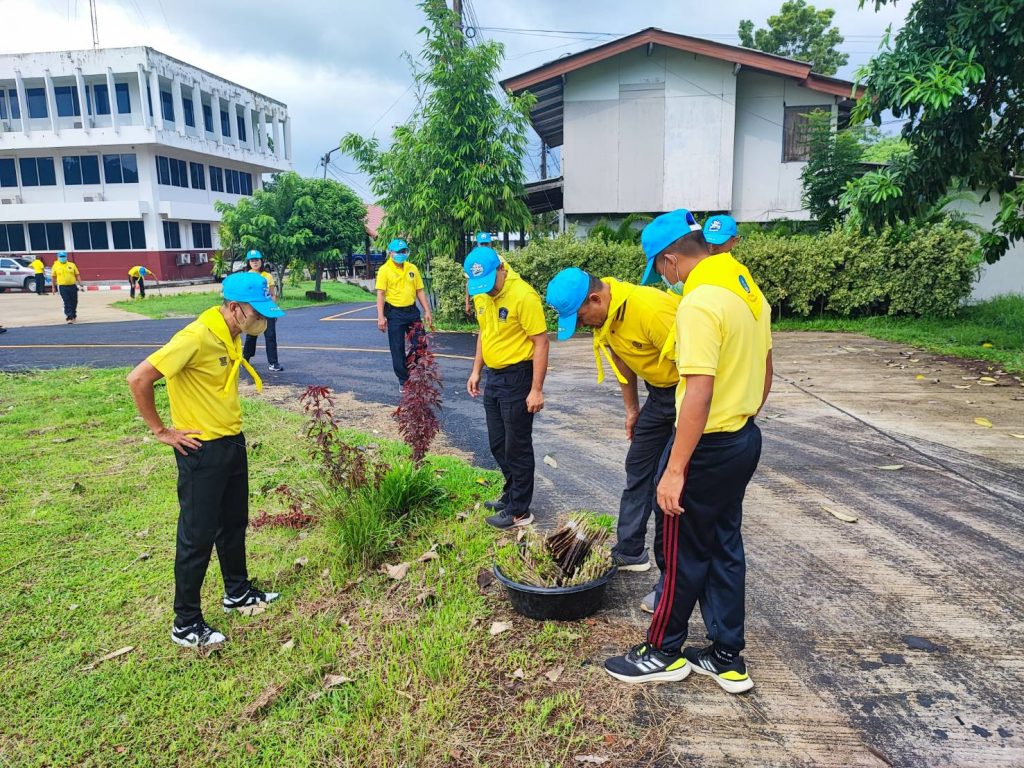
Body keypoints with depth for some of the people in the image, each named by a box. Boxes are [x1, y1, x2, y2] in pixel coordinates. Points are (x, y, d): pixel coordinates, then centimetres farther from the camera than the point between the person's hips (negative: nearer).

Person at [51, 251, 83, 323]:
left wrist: (81, 285, 1)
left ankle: (73, 316, 27)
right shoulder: (55, 266, 3)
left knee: (74, 302, 10)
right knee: (67, 303, -7)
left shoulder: (72, 265, 5)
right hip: (63, 287, -2)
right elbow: (54, 277, 10)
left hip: (73, 286, 2)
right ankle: (69, 317, -7)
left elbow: (77, 275, 7)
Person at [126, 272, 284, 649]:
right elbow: (138, 379, -25)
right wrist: (161, 431, -16)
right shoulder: (196, 337, -24)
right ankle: (186, 624, 17)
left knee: (235, 522, 20)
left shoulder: (231, 334, 3)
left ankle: (237, 592, 39)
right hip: (201, 450, -8)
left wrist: (227, 417, 13)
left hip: (232, 441, 8)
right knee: (198, 536, 2)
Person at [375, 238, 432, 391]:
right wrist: (381, 317, -17)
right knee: (397, 349, 4)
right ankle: (403, 381, 17)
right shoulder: (384, 270, -6)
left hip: (412, 311, 4)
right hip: (394, 313, -4)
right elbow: (380, 294, -10)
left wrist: (427, 311, 4)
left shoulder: (412, 268, 6)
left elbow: (420, 291, 10)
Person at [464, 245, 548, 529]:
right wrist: (476, 371, 15)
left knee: (517, 447, 3)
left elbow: (541, 342, -19)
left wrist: (537, 389, -20)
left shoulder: (523, 296, -21)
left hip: (517, 378, -8)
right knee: (497, 444, 18)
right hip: (493, 377, 8)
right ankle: (511, 494, 37)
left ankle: (519, 511, 18)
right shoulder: (481, 295, 4)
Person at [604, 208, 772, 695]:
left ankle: (663, 653, 25)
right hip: (745, 439, 9)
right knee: (725, 546, 17)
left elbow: (699, 393, -28)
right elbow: (764, 372, 16)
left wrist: (675, 470, -26)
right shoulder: (747, 287, 7)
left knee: (683, 551, 7)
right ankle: (727, 658, 29)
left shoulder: (699, 303, -22)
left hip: (708, 447, -9)